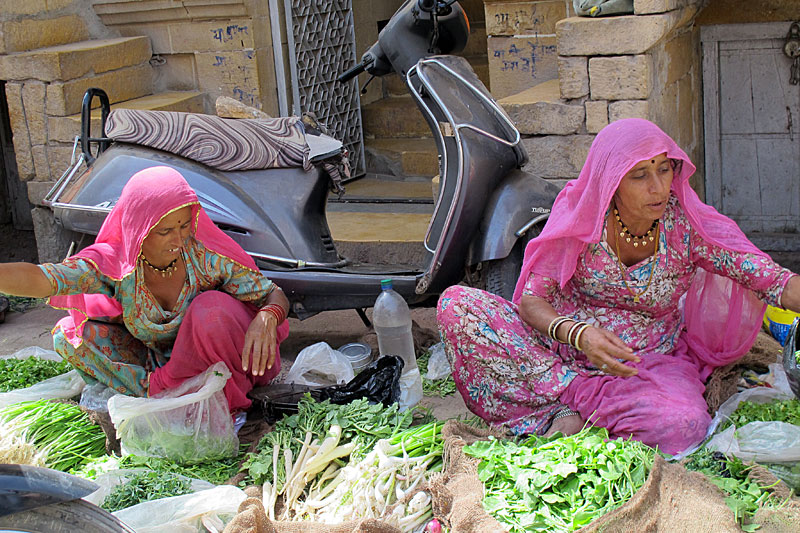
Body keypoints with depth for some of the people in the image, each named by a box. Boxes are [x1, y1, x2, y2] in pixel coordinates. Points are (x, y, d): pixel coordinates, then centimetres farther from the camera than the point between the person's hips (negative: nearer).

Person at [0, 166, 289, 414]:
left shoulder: (206, 256, -22)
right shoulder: (113, 263, -19)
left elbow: (275, 295, -17)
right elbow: (43, 279, -34)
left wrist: (266, 318, -42)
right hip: (159, 361, 3)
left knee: (213, 306, -34)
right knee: (67, 335, -12)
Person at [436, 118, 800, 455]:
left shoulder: (687, 224, -11)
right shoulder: (580, 214, -11)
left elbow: (769, 277, -16)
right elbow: (532, 299, -13)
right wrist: (578, 333, -33)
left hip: (651, 358, -1)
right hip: (563, 344, 1)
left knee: (684, 424, -37)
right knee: (455, 304, -21)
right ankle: (575, 402, -22)